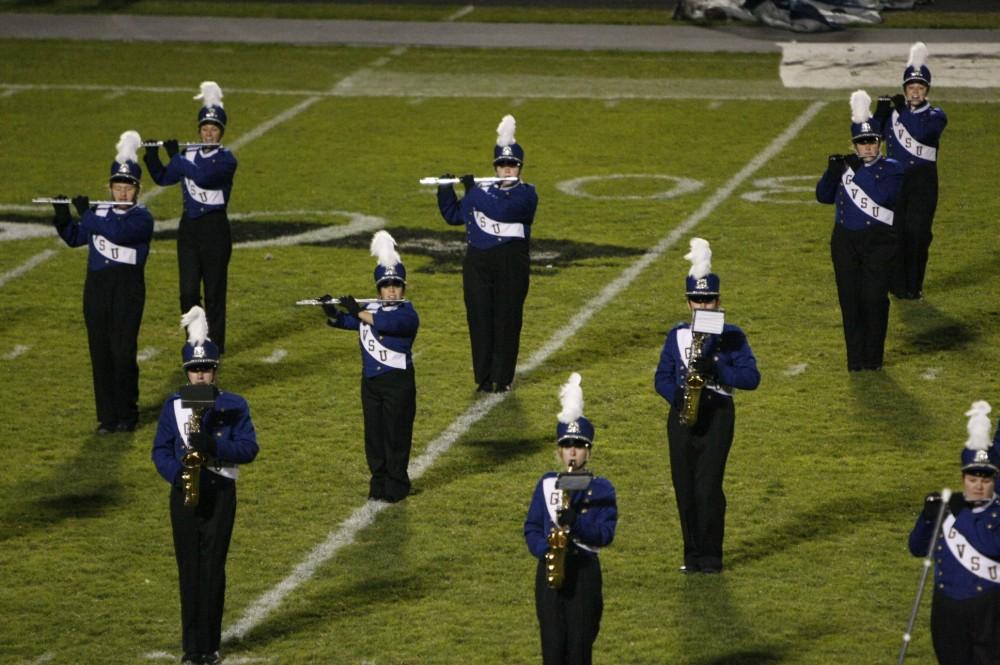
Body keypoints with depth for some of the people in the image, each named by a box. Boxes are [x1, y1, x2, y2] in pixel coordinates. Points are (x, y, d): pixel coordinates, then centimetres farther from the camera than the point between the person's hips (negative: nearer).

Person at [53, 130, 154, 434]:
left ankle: (127, 415, 7)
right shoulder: (100, 213, 11)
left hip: (128, 289, -5)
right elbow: (74, 238, 21)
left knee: (123, 352, -6)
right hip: (97, 288, 5)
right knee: (100, 352, 4)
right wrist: (62, 216, 3)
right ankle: (107, 417, 10)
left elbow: (117, 233, -24)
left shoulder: (142, 218, -6)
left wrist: (86, 213, -19)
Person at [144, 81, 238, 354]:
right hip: (189, 227, 4)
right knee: (188, 291, 3)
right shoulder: (188, 155, 7)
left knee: (214, 291, 2)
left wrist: (175, 156, -19)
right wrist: (151, 155, -7)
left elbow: (202, 177, -25)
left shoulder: (226, 160, -9)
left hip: (215, 229, -4)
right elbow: (162, 178, 9)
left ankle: (215, 347, 12)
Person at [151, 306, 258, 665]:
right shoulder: (174, 406, 7)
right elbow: (160, 450, 5)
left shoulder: (234, 405, 2)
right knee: (189, 569, 3)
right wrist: (176, 473, -14)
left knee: (213, 568, -2)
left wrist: (213, 445, -21)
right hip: (184, 494, 2)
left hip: (220, 493, -1)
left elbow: (249, 448, -5)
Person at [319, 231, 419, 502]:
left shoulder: (407, 313, -9)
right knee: (374, 433, 9)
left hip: (398, 380, -5)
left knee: (396, 434, -1)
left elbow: (388, 323, -28)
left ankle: (396, 483, 9)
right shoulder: (368, 309, 11)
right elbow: (343, 322, 7)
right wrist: (331, 311, -14)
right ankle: (378, 481, 18)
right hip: (370, 380, 5)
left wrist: (356, 311, -24)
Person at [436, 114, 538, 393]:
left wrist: (472, 190, -16)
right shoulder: (482, 192, 13)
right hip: (478, 263, 4)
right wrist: (445, 189, 1)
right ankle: (484, 377, 11)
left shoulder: (526, 194, -3)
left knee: (507, 321, -1)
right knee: (480, 320, 4)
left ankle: (503, 378, 7)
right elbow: (453, 216, 17)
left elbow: (503, 210, -21)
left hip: (511, 265, -4)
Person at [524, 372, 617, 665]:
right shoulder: (546, 484, 7)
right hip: (550, 573, 2)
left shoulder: (601, 489, -1)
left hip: (584, 572, -2)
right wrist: (547, 550, -14)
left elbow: (606, 534, -10)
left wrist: (574, 522, -26)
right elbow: (531, 528, 6)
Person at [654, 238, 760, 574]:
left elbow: (751, 378, -5)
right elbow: (662, 377, 9)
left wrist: (716, 369, -19)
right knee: (685, 488, 3)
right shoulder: (677, 335, 9)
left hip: (716, 416, -3)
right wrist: (677, 397, -12)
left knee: (708, 486, -10)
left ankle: (710, 555, -1)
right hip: (682, 417, 3)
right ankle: (692, 553, 14)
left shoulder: (731, 336, 0)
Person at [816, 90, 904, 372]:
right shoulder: (844, 165, 11)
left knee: (874, 298, -7)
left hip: (878, 241, -3)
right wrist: (832, 172, -11)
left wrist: (859, 171, -20)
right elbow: (824, 196, 6)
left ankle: (873, 357, 4)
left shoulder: (891, 168, -1)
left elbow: (885, 196, -18)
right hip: (845, 241, 3)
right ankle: (855, 357, 10)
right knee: (850, 300, 3)